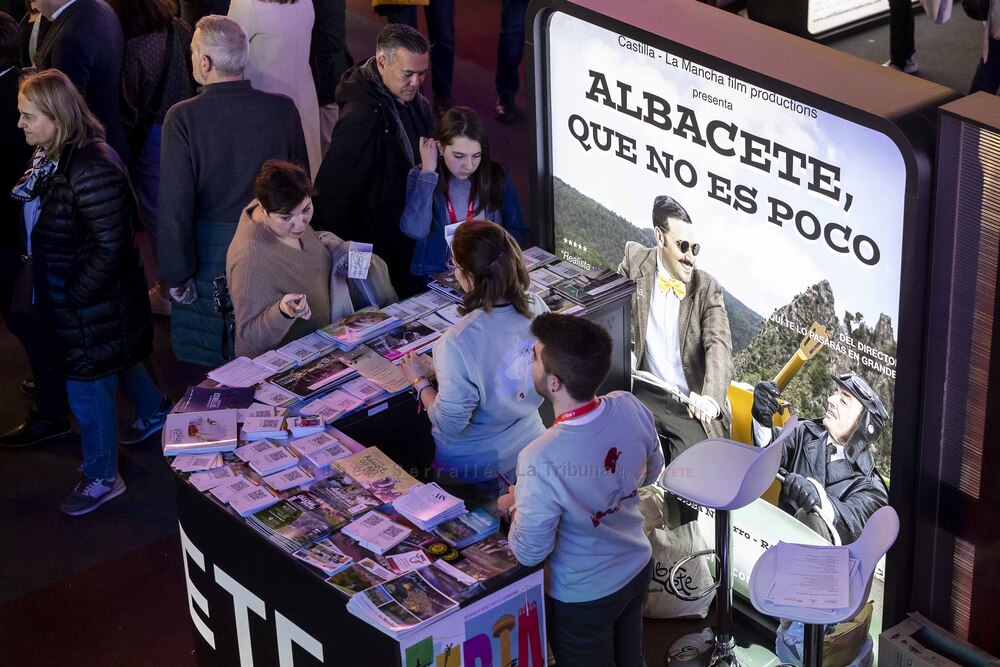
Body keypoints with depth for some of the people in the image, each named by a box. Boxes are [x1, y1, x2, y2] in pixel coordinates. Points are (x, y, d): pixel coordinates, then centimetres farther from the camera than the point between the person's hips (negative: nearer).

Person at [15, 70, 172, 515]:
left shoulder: (92, 169, -29)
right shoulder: (50, 158, 1)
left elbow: (111, 247, -27)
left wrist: (75, 296, -20)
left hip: (94, 306, -9)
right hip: (66, 298, 9)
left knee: (86, 390, 4)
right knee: (116, 361, 29)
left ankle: (102, 478, 22)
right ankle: (154, 412, 55)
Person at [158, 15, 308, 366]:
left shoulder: (183, 117, -16)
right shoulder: (283, 109, -7)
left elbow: (175, 205, -15)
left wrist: (176, 276, -5)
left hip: (210, 257, -3)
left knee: (211, 372, 12)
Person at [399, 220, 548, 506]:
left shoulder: (458, 343, -34)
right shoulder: (536, 308, -15)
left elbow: (449, 425, -23)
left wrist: (421, 380, -6)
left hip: (473, 465, -7)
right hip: (528, 447, 7)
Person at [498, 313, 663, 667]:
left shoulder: (540, 460, -38)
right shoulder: (631, 407, -21)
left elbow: (529, 553, -24)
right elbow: (651, 471, 0)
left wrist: (515, 510, -5)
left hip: (584, 597, -5)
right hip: (639, 567, 5)